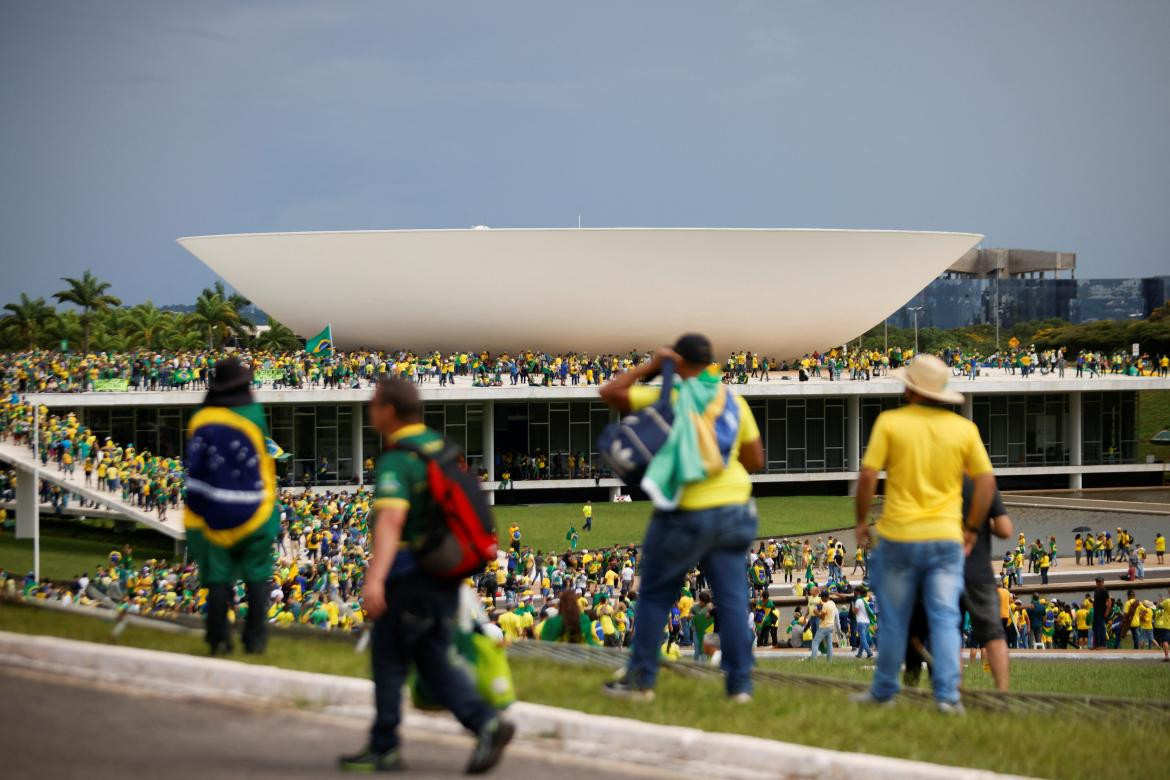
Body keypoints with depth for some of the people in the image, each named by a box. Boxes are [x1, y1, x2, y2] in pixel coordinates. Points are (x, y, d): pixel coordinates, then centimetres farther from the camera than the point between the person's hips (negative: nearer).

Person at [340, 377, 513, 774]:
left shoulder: (396, 462, -17)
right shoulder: (440, 447, 10)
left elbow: (390, 521, -31)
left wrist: (375, 578, -41)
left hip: (409, 576, -8)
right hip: (444, 576, 8)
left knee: (388, 660, 5)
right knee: (434, 662, 11)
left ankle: (383, 748, 13)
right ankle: (487, 723, -5)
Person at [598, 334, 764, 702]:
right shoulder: (734, 401, 7)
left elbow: (609, 392, -8)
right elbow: (755, 460, 10)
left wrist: (650, 366, -1)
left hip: (686, 513, -4)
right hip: (733, 509, 4)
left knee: (654, 595, 10)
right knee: (732, 598, 5)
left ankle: (640, 680, 13)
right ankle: (740, 684, 2)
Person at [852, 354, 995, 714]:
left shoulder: (890, 422, -5)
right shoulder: (964, 429, 1)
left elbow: (868, 476, -8)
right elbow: (986, 481, 2)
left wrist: (862, 521, 5)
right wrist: (972, 528, 11)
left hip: (899, 535, -1)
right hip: (946, 536, 1)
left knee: (894, 618, 11)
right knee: (944, 619, 1)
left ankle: (884, 690, 21)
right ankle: (948, 695, -7)